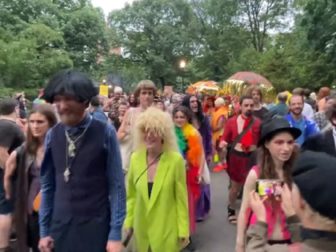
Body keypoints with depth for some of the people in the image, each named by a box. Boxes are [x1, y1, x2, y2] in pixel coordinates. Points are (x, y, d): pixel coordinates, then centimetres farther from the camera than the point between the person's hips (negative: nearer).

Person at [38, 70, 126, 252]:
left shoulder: (105, 133, -12)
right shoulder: (52, 135, -1)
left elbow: (116, 186, -10)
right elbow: (47, 186, 5)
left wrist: (115, 234, -9)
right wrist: (44, 230, 7)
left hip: (96, 227, -3)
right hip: (59, 227, 3)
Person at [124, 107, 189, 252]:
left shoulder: (176, 160, -14)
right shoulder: (135, 158, -5)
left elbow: (181, 199, -8)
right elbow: (131, 195, 6)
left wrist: (183, 231, -5)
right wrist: (128, 221, 7)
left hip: (167, 230, -3)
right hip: (141, 229, 3)